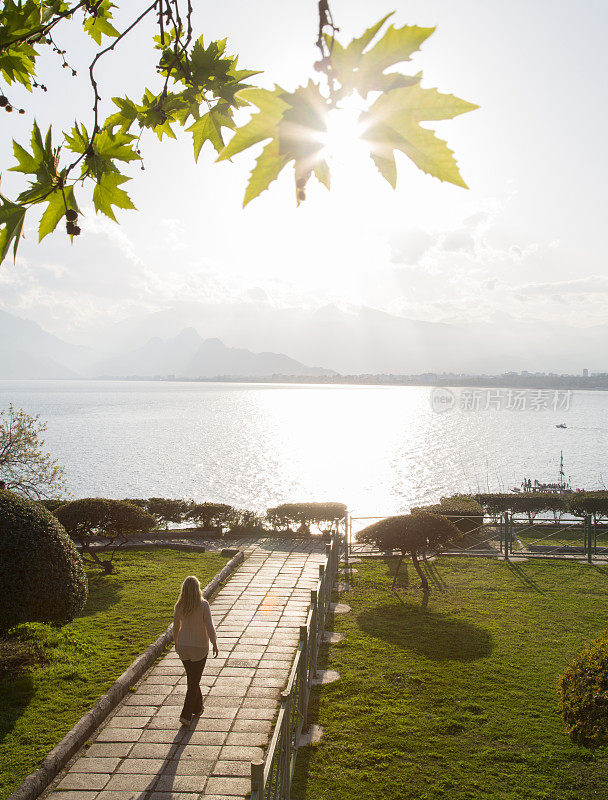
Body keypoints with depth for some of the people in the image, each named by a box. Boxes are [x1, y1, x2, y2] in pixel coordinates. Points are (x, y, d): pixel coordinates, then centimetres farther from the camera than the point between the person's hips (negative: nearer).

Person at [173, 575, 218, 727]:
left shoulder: (179, 606, -7)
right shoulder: (203, 605, -19)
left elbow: (176, 626, 4)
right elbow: (209, 626, -17)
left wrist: (176, 642, 21)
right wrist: (214, 644, -4)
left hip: (183, 647, 4)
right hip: (199, 647, -4)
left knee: (192, 678, 22)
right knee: (194, 681, 7)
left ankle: (198, 707, 36)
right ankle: (186, 715, 2)